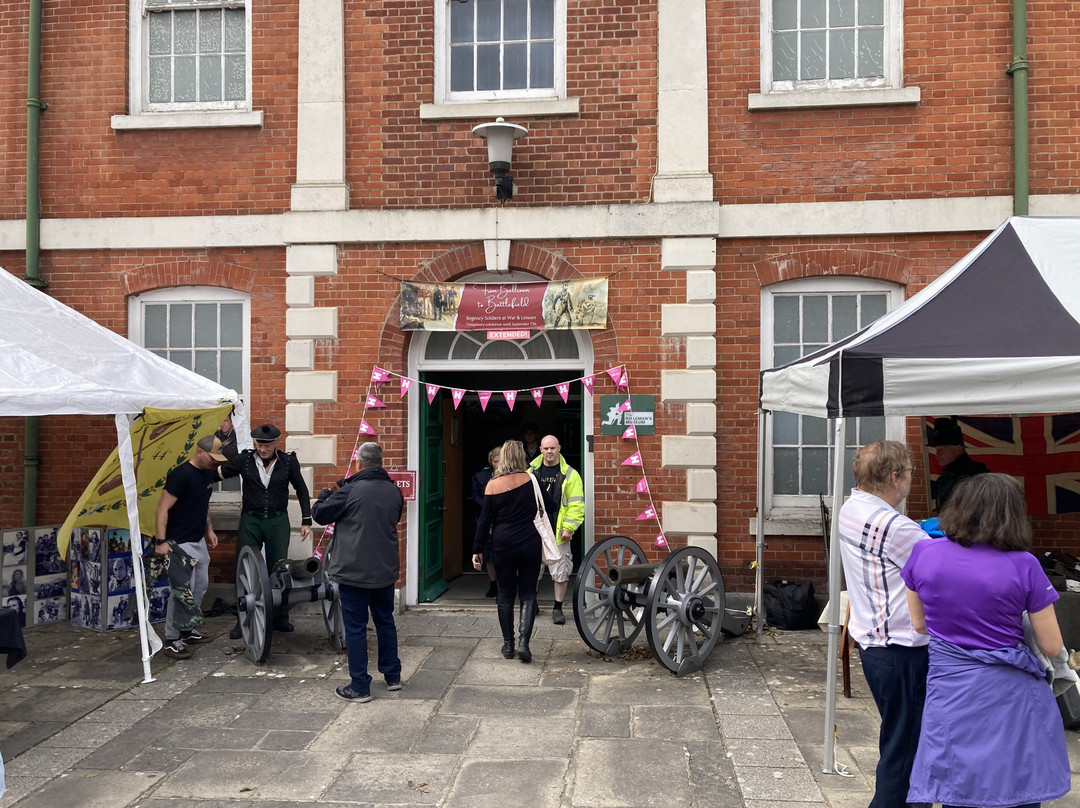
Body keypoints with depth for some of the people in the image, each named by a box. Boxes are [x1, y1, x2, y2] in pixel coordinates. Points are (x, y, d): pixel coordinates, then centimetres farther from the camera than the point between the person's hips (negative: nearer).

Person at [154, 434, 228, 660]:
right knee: (183, 591, -9)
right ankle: (171, 641, 1)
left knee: (200, 587, 15)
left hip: (199, 541, 9)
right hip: (180, 543, -9)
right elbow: (162, 509, -20)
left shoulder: (208, 474, 7)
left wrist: (209, 529, 19)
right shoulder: (181, 475, -19)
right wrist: (161, 541, -25)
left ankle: (187, 630, 29)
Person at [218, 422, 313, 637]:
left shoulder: (288, 461, -1)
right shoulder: (244, 459, -2)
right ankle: (243, 621, 10)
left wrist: (306, 521, 6)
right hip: (250, 520, 1)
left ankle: (280, 617, 16)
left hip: (278, 520, 0)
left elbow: (301, 491, 9)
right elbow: (220, 473, 9)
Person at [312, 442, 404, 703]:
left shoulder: (350, 490, -16)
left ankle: (360, 687, 8)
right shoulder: (394, 491, 1)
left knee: (355, 627, 3)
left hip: (354, 571, -5)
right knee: (385, 622, 19)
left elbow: (320, 514, -6)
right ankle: (393, 676, 29)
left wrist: (324, 494, 15)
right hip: (386, 569, 6)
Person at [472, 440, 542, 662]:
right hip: (529, 542, 0)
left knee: (505, 594, 12)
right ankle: (523, 641, -8)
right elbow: (538, 511, 5)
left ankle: (508, 644, 17)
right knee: (528, 594, 7)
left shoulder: (492, 485, -3)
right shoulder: (530, 480, -3)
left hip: (502, 544, 0)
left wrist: (477, 549, 5)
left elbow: (485, 520, 0)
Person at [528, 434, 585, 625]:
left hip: (558, 532, -2)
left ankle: (558, 608, 13)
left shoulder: (570, 474, -1)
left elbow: (576, 504, -4)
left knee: (561, 572, 0)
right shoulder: (531, 472, 7)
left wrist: (569, 527, -11)